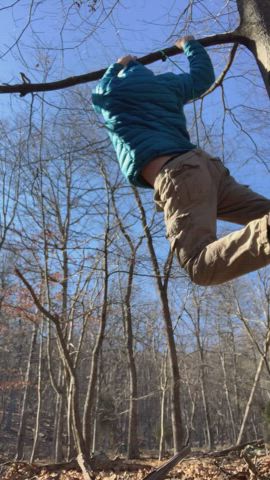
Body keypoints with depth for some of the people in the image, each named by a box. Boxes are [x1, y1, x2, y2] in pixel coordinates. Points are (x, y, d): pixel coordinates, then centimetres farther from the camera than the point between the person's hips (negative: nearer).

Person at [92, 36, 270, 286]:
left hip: (175, 174, -6)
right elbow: (203, 76, 47)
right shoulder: (167, 83, 28)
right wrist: (190, 45, 64)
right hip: (205, 164, 6)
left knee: (201, 266, -21)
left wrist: (118, 66, 64)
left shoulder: (110, 92, 20)